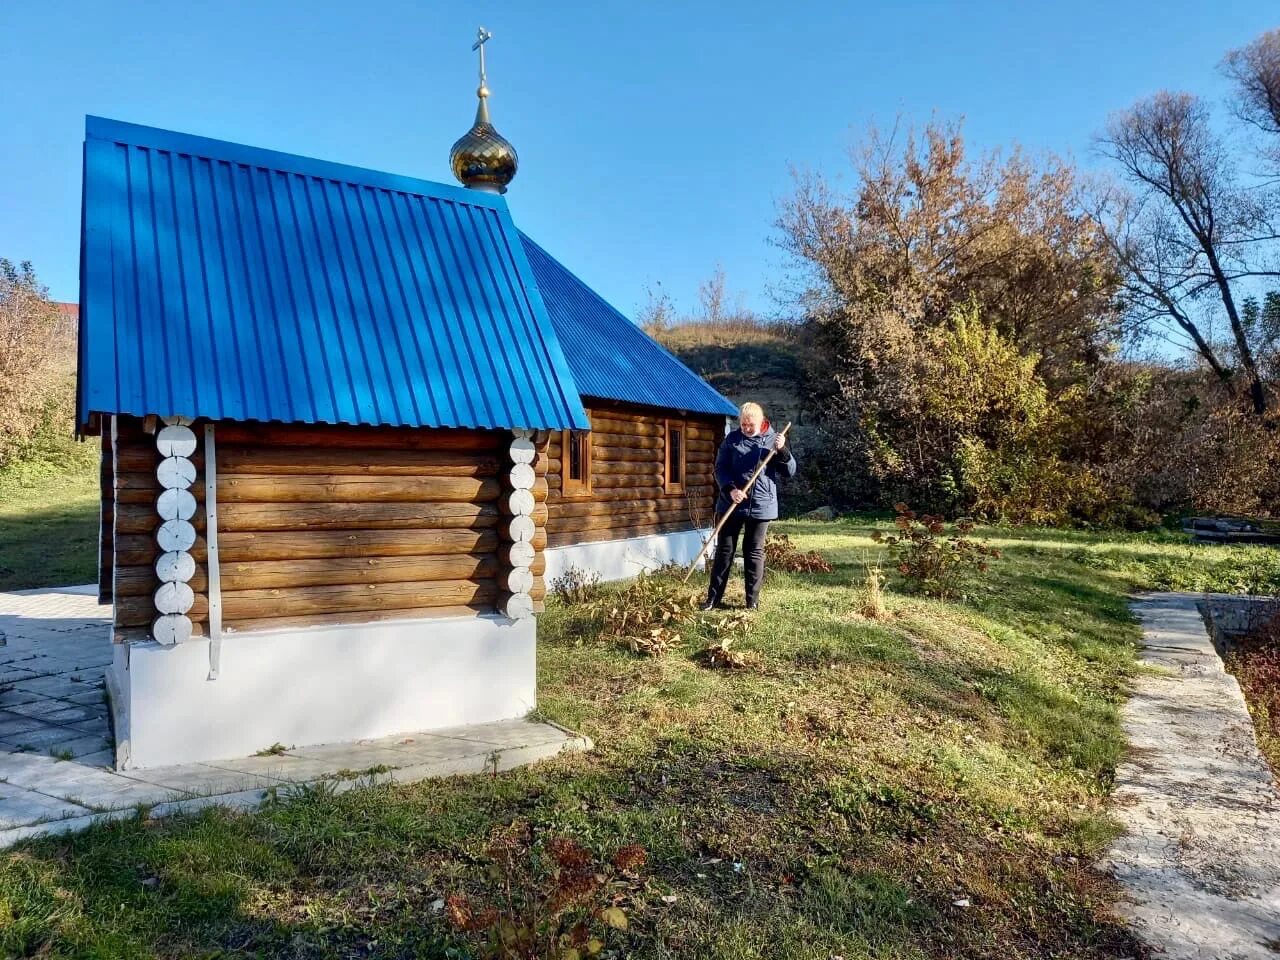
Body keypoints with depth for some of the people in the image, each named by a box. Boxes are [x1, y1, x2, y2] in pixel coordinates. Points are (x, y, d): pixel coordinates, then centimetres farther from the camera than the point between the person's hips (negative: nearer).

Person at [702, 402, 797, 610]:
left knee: (754, 552, 8)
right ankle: (713, 597, 14)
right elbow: (720, 468, -2)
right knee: (724, 550, 6)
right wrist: (730, 490, -18)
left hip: (761, 506, 0)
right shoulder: (732, 439, 1)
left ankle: (752, 600, 16)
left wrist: (783, 450, -19)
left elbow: (789, 472, -1)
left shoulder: (773, 440, 1)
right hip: (731, 504, 0)